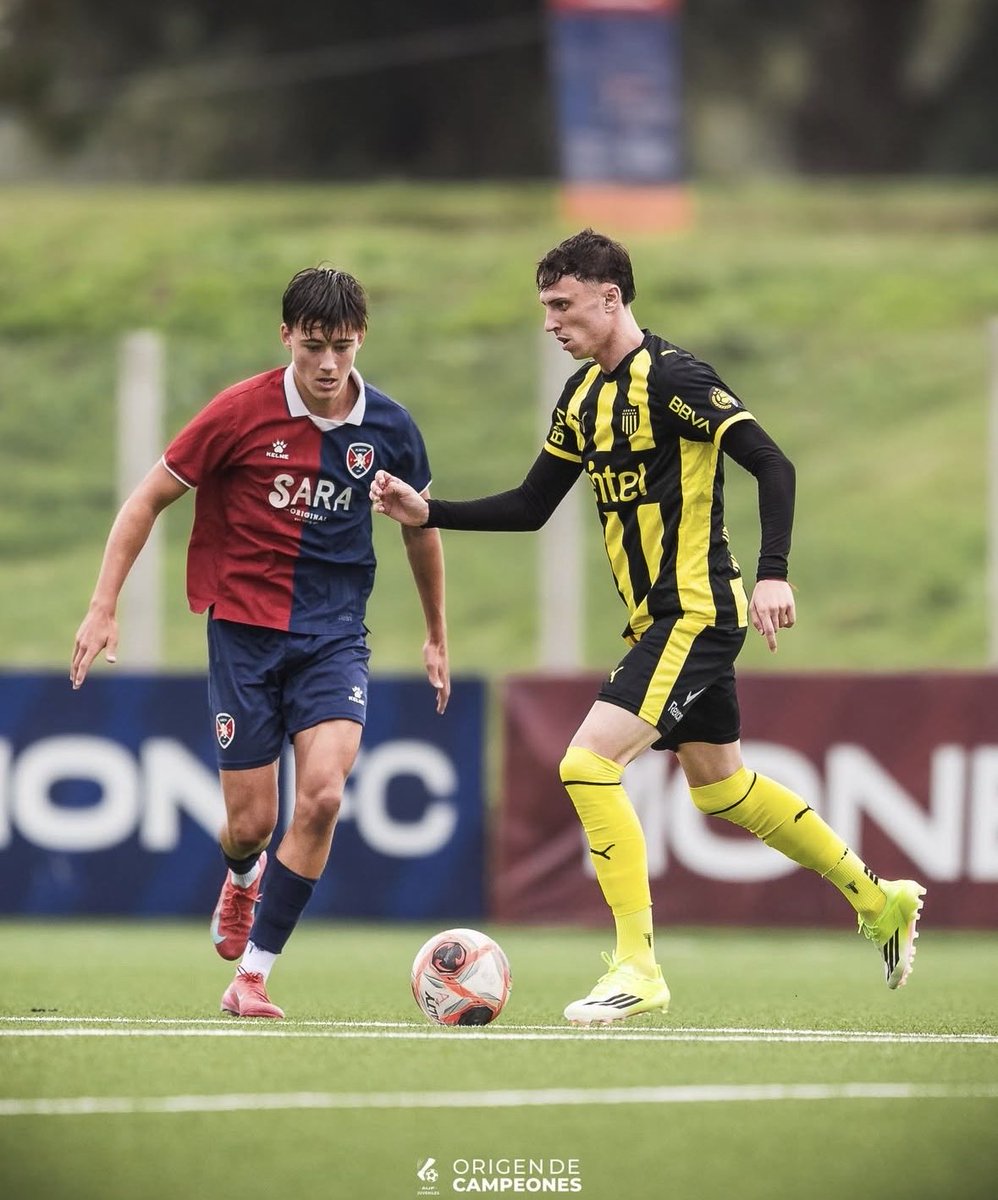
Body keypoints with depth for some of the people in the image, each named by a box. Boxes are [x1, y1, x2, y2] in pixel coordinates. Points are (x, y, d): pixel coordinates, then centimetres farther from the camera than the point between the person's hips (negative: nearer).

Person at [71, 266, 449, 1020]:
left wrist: (437, 636, 23)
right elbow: (149, 500, -1)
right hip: (244, 627, -1)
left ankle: (253, 972, -9)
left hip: (334, 632, 1)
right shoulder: (241, 413, -10)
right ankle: (244, 877, 41)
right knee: (252, 823, 0)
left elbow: (420, 526, 16)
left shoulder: (388, 428, -2)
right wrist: (104, 608, -4)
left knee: (322, 794, -20)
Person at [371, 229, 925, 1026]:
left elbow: (772, 465, -20)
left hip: (695, 613, -10)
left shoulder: (670, 377, -16)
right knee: (720, 785, 19)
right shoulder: (585, 395, 11)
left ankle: (638, 967, -11)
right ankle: (880, 902, 33)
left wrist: (773, 573, -30)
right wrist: (428, 513, 6)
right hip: (661, 620, 10)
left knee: (589, 763, -17)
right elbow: (531, 506, 17)